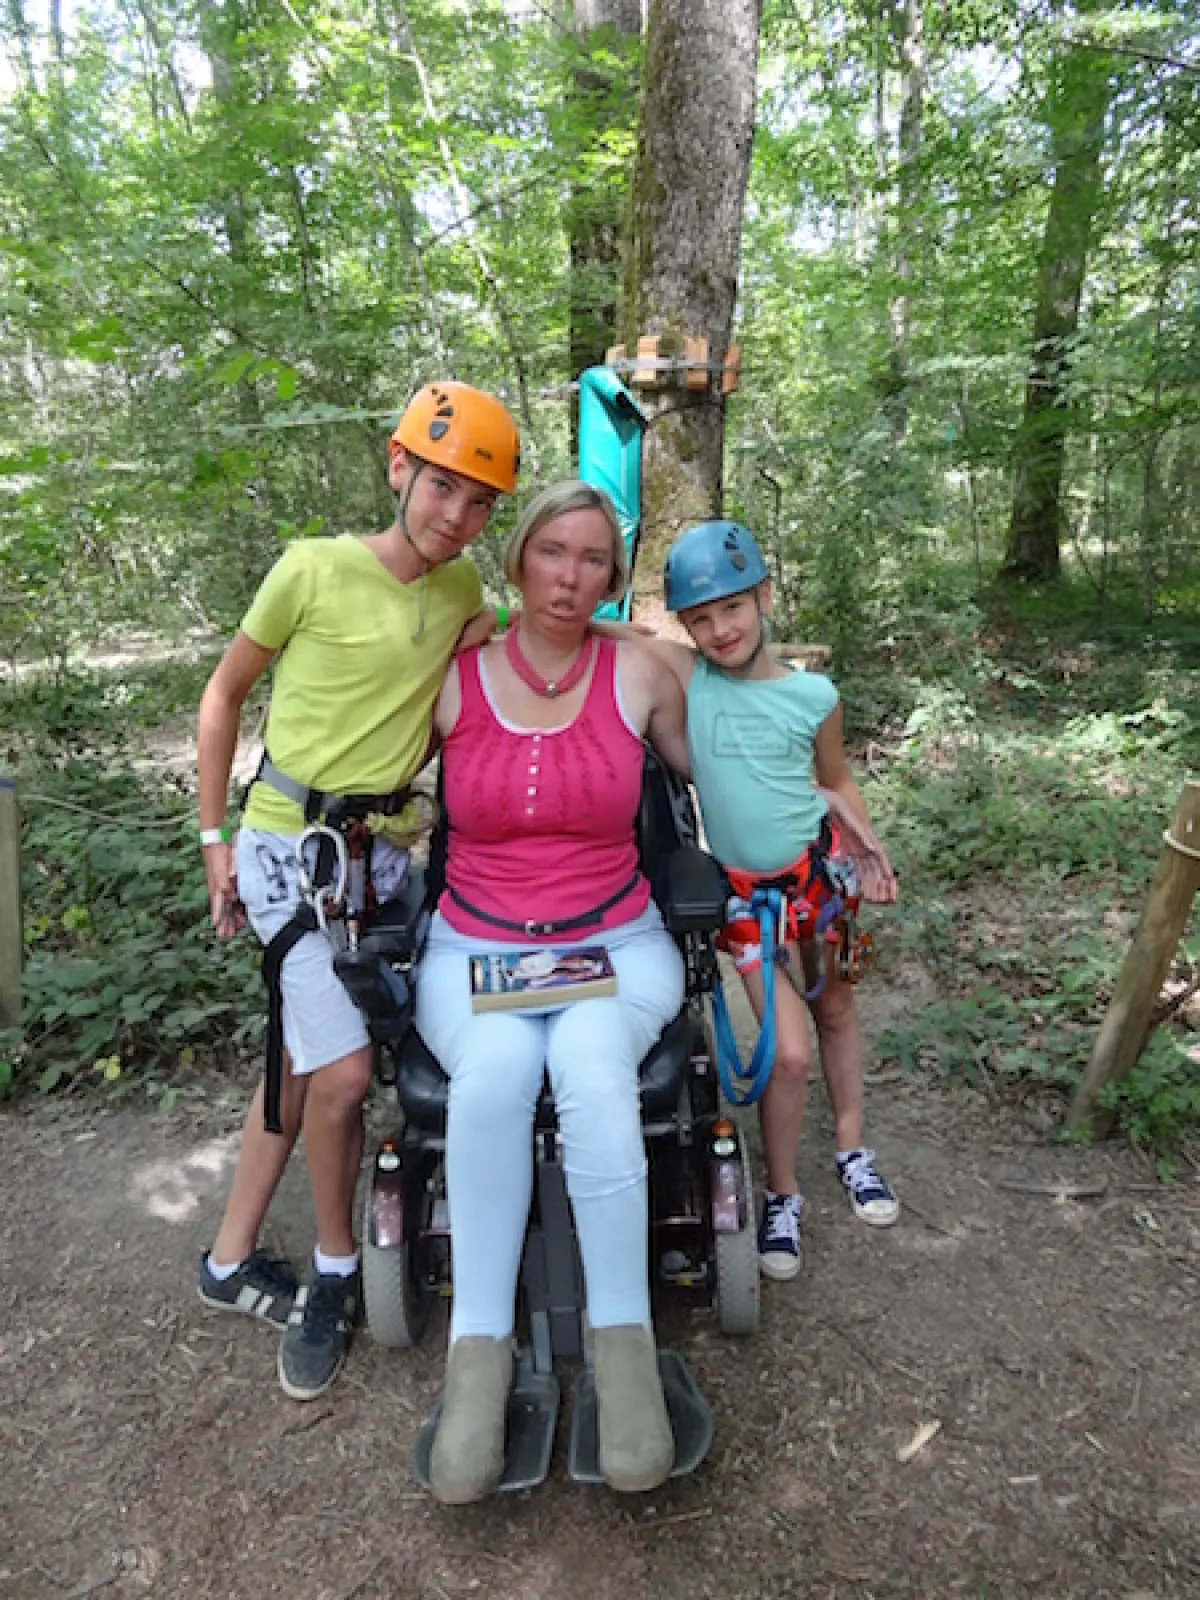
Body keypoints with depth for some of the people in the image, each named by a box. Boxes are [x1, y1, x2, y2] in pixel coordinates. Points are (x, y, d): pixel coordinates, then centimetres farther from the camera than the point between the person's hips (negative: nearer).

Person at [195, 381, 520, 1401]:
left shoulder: (462, 585, 3)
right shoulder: (315, 568, -11)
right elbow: (226, 691, -1)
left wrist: (489, 634, -1)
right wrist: (214, 838, 0)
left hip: (384, 849, 6)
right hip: (291, 843, -5)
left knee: (303, 1064, 14)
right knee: (344, 1072, -12)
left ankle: (231, 1264, 34)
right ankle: (336, 1273, 16)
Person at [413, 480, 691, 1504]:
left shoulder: (640, 673, 3)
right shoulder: (453, 681, 3)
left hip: (617, 947, 0)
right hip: (474, 949, 1)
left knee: (588, 1061, -33)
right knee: (497, 1065, -32)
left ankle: (624, 1342, -19)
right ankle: (479, 1350, -19)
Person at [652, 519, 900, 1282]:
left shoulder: (814, 694, -6)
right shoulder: (681, 673, -11)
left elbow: (837, 782, 8)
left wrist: (871, 848, -2)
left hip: (819, 869, 2)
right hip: (745, 889, -2)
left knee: (835, 1009, 20)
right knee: (789, 1050, -6)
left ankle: (852, 1149, 43)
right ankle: (781, 1194, 18)